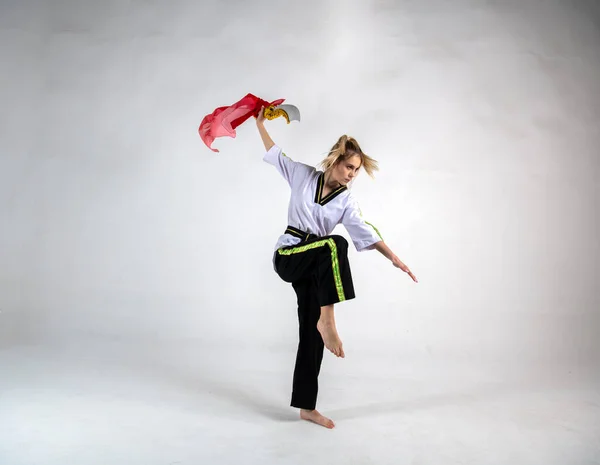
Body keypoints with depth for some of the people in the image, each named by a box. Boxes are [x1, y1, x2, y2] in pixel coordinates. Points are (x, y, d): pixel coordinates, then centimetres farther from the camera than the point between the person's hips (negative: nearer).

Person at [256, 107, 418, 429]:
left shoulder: (346, 201, 4)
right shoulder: (304, 176, 1)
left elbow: (365, 232, -8)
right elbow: (276, 154, 12)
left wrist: (393, 258, -21)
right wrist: (260, 124, 14)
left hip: (314, 266, 4)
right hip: (289, 257, -4)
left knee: (312, 335, 1)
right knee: (336, 244, -33)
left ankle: (306, 407, 11)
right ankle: (327, 319, -31)